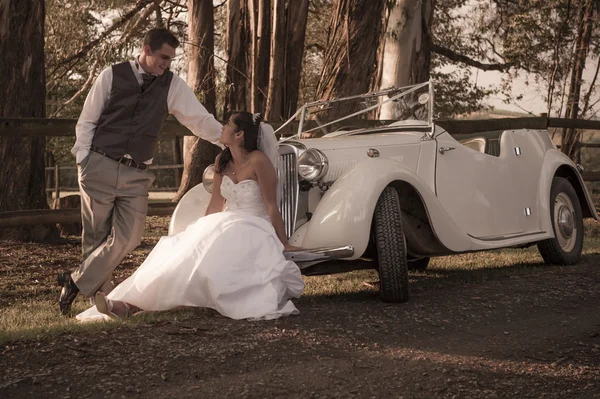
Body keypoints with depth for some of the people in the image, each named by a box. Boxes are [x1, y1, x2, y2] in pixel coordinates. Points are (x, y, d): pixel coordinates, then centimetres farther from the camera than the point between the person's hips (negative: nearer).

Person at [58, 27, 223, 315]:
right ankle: (104, 295, 16)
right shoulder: (112, 76, 0)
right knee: (96, 237, 2)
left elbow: (200, 119, 4)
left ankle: (76, 282, 5)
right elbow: (87, 121, 4)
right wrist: (83, 160, -4)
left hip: (136, 174, 2)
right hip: (100, 167, -2)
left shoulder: (172, 85, 5)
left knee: (129, 236, -9)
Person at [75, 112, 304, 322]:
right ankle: (130, 304, -31)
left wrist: (284, 245, -7)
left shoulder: (258, 161, -14)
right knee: (181, 256, -15)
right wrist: (201, 233, 19)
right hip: (226, 226, 6)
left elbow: (271, 207, -11)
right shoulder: (222, 162, 7)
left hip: (252, 231, -6)